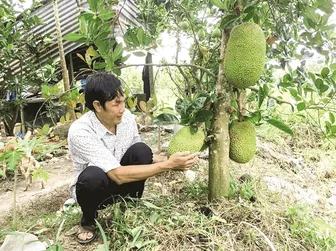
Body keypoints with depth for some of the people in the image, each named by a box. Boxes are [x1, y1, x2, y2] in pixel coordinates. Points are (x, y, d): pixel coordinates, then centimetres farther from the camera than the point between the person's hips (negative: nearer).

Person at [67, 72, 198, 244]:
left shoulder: (126, 117, -15)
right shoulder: (80, 131, -32)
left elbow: (140, 157, -3)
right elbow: (119, 175, -36)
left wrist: (168, 160, -22)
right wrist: (167, 165, -36)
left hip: (120, 183, 4)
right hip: (91, 186, -3)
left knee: (141, 150, -24)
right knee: (94, 175, -38)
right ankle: (87, 220, -4)